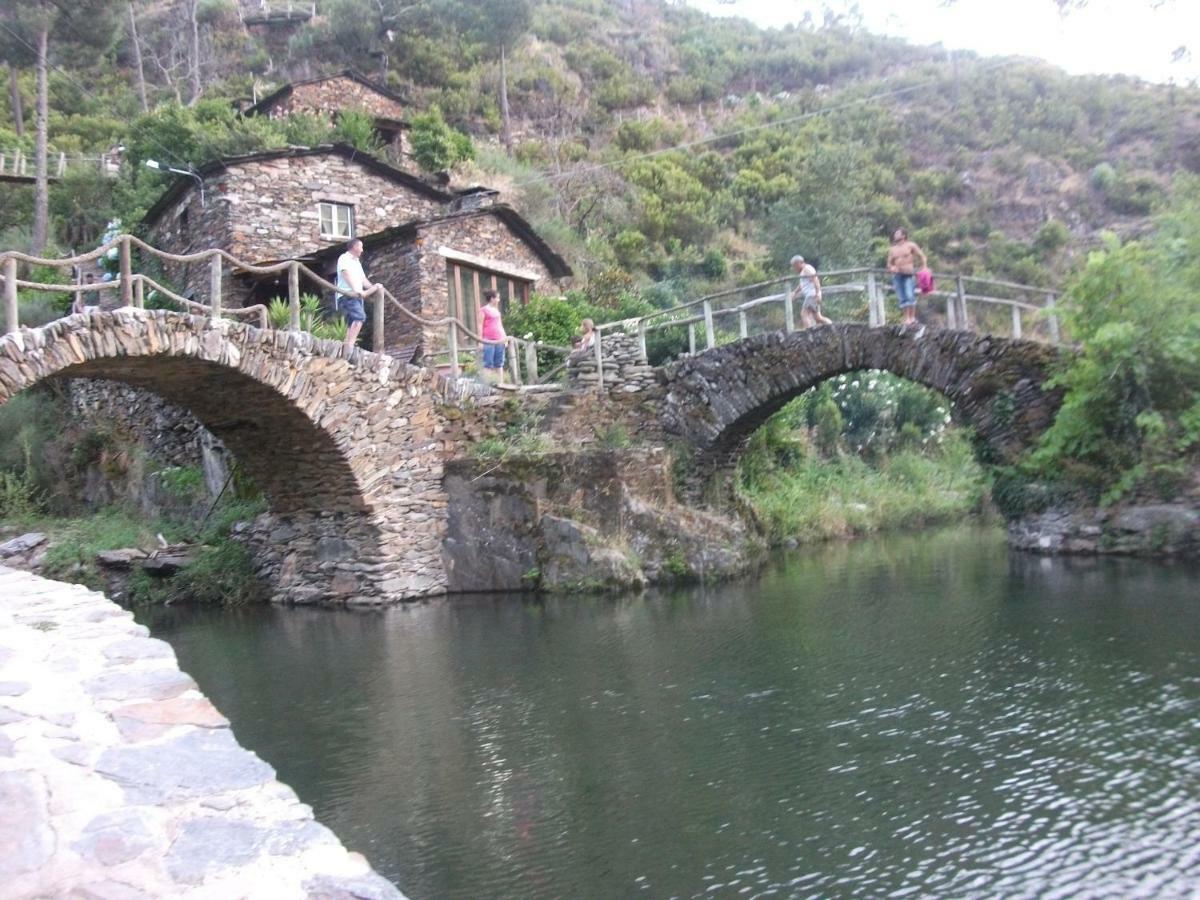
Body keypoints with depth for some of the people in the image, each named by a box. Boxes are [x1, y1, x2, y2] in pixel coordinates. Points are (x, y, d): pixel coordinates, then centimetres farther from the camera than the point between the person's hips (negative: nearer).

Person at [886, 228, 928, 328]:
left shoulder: (910, 245, 4)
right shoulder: (892, 250, 17)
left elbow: (922, 256, 2)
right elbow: (889, 263, 20)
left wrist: (924, 268, -10)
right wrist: (891, 267, -4)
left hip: (909, 274, -5)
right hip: (897, 275, 5)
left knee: (910, 296, -17)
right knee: (902, 298, -1)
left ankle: (912, 317, -15)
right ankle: (906, 319, -1)